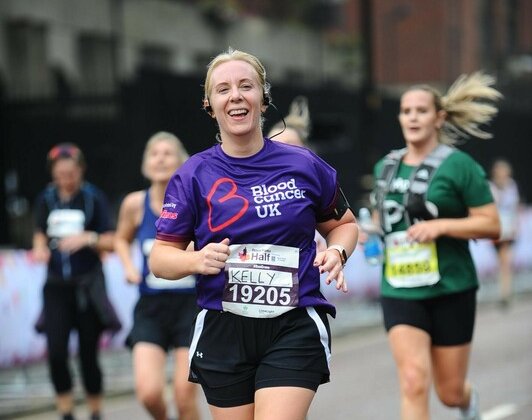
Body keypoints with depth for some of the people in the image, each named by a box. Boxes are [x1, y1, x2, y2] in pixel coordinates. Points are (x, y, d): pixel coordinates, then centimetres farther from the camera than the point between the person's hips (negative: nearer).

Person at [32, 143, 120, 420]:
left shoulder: (94, 198, -4)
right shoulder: (46, 200, 6)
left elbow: (111, 242, -3)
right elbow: (40, 236, 14)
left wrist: (89, 239, -22)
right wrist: (40, 250, -8)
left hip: (88, 285, -2)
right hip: (56, 286, 2)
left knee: (88, 354, 1)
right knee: (56, 352, -9)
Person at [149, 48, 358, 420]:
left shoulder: (304, 165, 2)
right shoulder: (193, 176, 2)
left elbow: (344, 224, 17)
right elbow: (160, 257, 3)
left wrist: (336, 253, -4)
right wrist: (197, 260, -17)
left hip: (294, 331, -1)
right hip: (223, 333, 1)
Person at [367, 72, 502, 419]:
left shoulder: (459, 166, -7)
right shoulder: (385, 167, 8)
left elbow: (491, 225, -9)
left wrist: (440, 225, -21)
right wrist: (371, 232, 4)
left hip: (450, 290, -3)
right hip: (400, 291, 3)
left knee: (450, 392, 9)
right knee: (414, 382, -16)